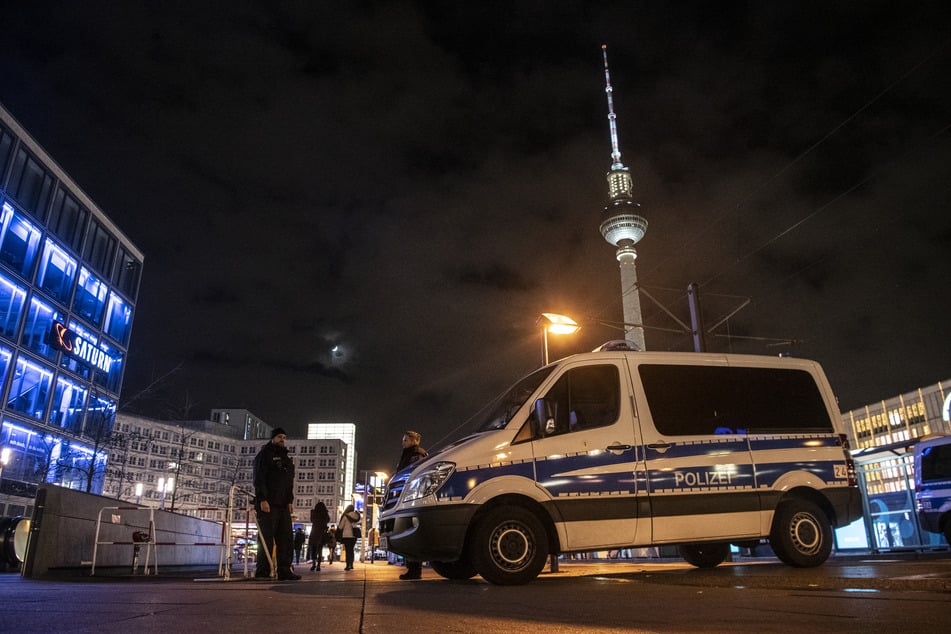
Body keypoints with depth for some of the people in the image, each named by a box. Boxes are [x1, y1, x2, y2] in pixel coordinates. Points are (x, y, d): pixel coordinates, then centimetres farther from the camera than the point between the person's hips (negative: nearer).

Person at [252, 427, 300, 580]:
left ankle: (284, 571, 3)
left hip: (283, 505, 7)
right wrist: (262, 499, -18)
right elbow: (259, 478, -9)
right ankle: (262, 572, 0)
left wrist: (290, 500, 11)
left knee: (287, 538, 1)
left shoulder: (286, 458, 23)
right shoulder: (264, 454, 1)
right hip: (268, 504, -7)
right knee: (266, 538, -6)